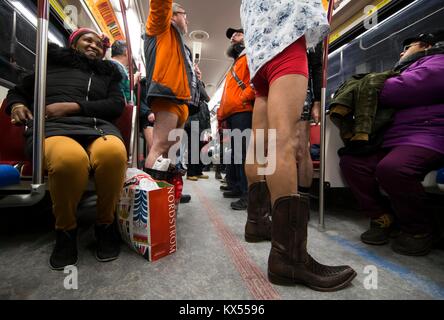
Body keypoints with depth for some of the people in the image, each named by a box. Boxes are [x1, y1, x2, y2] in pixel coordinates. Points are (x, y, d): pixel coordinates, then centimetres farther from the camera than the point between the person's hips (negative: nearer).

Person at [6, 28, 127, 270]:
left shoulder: (106, 74, 26)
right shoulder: (50, 64, 26)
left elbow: (116, 105, 8)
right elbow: (17, 91, 32)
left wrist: (73, 107, -3)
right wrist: (16, 105, 7)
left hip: (97, 126, 1)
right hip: (53, 127, 0)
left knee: (113, 153, -38)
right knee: (70, 159, -39)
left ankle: (105, 223, -14)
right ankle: (65, 229, -11)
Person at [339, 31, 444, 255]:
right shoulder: (407, 70, 36)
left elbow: (401, 90, -12)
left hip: (425, 136, -8)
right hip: (392, 140, 8)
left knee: (391, 168, -36)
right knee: (351, 162, -11)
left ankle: (419, 230, -11)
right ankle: (383, 217, -3)